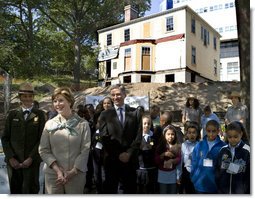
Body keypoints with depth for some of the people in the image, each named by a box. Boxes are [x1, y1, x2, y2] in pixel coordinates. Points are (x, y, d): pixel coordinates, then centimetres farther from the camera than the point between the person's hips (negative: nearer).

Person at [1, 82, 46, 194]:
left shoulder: (39, 114, 0)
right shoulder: (12, 114, 6)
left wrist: (31, 158, -11)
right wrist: (11, 158, -5)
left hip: (31, 161, -2)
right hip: (13, 161, 2)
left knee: (30, 191, 4)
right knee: (15, 191, 13)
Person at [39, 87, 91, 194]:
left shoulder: (83, 124, -3)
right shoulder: (49, 124, 1)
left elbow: (85, 150, -6)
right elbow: (43, 150, 0)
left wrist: (73, 172, -12)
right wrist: (57, 169, -10)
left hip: (76, 175, -1)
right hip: (53, 174, 1)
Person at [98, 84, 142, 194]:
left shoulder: (134, 112, 5)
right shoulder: (105, 114, 3)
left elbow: (138, 135, 0)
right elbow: (104, 137, -4)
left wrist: (129, 153, -10)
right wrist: (117, 155, -10)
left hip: (130, 159, 1)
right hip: (112, 159, -1)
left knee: (130, 189, 11)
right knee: (110, 188, 9)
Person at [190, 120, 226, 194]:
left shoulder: (223, 146, -9)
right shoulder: (199, 145, -3)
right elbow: (194, 163, 2)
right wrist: (194, 179, -1)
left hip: (216, 185, -1)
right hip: (200, 185, 2)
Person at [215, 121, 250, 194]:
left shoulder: (247, 151, -10)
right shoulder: (223, 150, 0)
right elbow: (218, 170, 7)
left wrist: (249, 191, -6)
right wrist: (217, 187, 6)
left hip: (240, 191, -3)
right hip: (223, 190, 3)